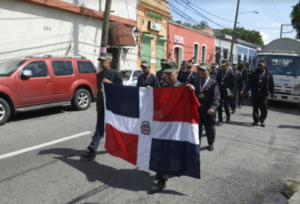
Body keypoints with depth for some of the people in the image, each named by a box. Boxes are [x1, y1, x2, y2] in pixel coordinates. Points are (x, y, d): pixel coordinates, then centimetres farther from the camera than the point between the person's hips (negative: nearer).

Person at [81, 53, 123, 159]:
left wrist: (109, 83, -22)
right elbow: (99, 89, 15)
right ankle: (92, 151, 0)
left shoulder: (115, 74, -7)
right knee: (99, 129, 1)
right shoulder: (99, 75, 9)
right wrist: (97, 105, 14)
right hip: (101, 106, 4)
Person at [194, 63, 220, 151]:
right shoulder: (196, 82, 9)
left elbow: (216, 97, -15)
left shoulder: (213, 83, -7)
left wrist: (213, 108, -30)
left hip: (208, 110, -3)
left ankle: (211, 143, 33)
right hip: (197, 109, 3)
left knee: (210, 128, 13)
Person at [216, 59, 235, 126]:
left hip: (227, 92, -3)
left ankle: (228, 116, 35)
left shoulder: (231, 72, -5)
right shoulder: (219, 72, 7)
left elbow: (233, 83, -6)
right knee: (219, 106, 0)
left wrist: (232, 92, -10)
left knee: (226, 105, 4)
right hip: (219, 91, 3)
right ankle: (220, 120, 8)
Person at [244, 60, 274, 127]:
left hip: (264, 94, -1)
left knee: (264, 108, -4)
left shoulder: (269, 74, 4)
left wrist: (272, 94, 2)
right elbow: (250, 83, 6)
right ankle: (256, 120, 20)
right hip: (255, 94, 2)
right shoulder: (254, 73, 7)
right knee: (255, 108, 7)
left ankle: (262, 120, 12)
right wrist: (246, 91, -1)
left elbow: (271, 85, 5)